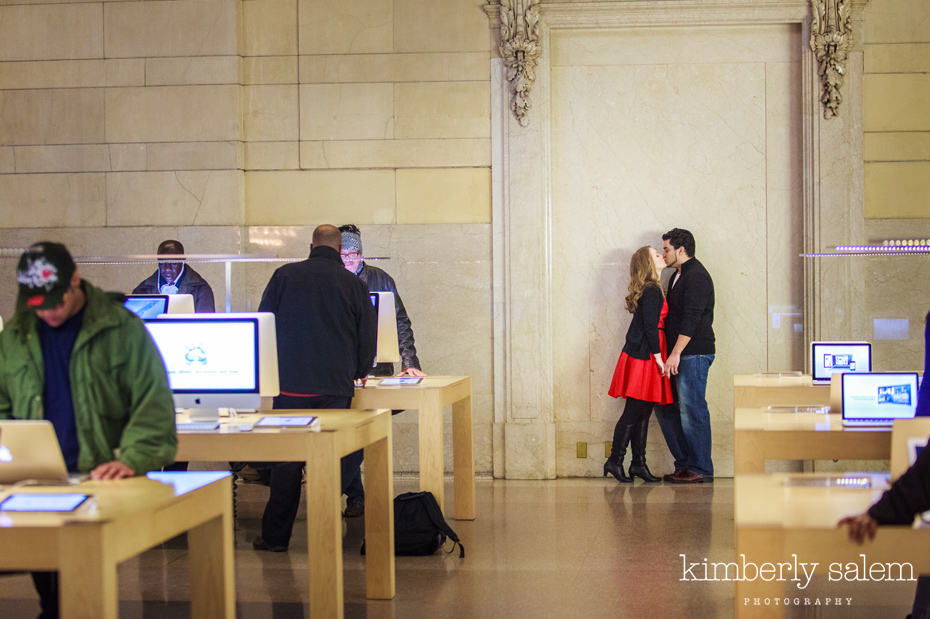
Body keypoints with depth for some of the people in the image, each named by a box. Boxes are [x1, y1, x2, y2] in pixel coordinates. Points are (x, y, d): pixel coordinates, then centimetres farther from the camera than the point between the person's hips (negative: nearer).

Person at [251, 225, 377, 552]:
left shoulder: (285, 276, 2)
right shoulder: (354, 285, 2)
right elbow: (368, 339, 7)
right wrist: (356, 373, 26)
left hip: (290, 384, 0)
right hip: (336, 388, 0)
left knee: (286, 461, 7)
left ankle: (275, 535, 10)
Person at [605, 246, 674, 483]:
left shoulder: (649, 290, 16)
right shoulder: (652, 291, -13)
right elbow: (650, 326, -17)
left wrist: (658, 356, 18)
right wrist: (658, 356, -16)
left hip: (640, 355, 9)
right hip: (644, 357, -9)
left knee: (642, 412, 9)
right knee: (634, 412, -6)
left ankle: (638, 463, 11)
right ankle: (615, 461, -2)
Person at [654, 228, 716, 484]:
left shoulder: (696, 276, -12)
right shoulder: (679, 275, 19)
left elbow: (691, 319, -20)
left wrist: (675, 354, -23)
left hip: (694, 354, -10)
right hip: (680, 355, 10)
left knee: (692, 410, -7)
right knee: (666, 408, 10)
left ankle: (701, 469, -1)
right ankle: (685, 463, 16)